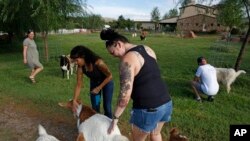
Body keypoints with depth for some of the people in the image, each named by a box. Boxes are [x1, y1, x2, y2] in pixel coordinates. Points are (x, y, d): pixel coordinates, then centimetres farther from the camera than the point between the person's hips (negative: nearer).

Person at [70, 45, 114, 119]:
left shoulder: (98, 62, -37)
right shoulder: (80, 67, -23)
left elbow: (109, 76, -25)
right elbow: (79, 84, -16)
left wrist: (99, 88, -23)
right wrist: (74, 100, -21)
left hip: (106, 82, -4)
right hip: (94, 83, 4)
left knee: (107, 106, 0)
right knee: (95, 107, 3)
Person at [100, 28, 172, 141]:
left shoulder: (127, 60, -18)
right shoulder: (147, 49, 7)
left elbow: (125, 96, -20)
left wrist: (115, 118, -8)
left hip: (148, 109, -7)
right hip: (166, 102, 8)